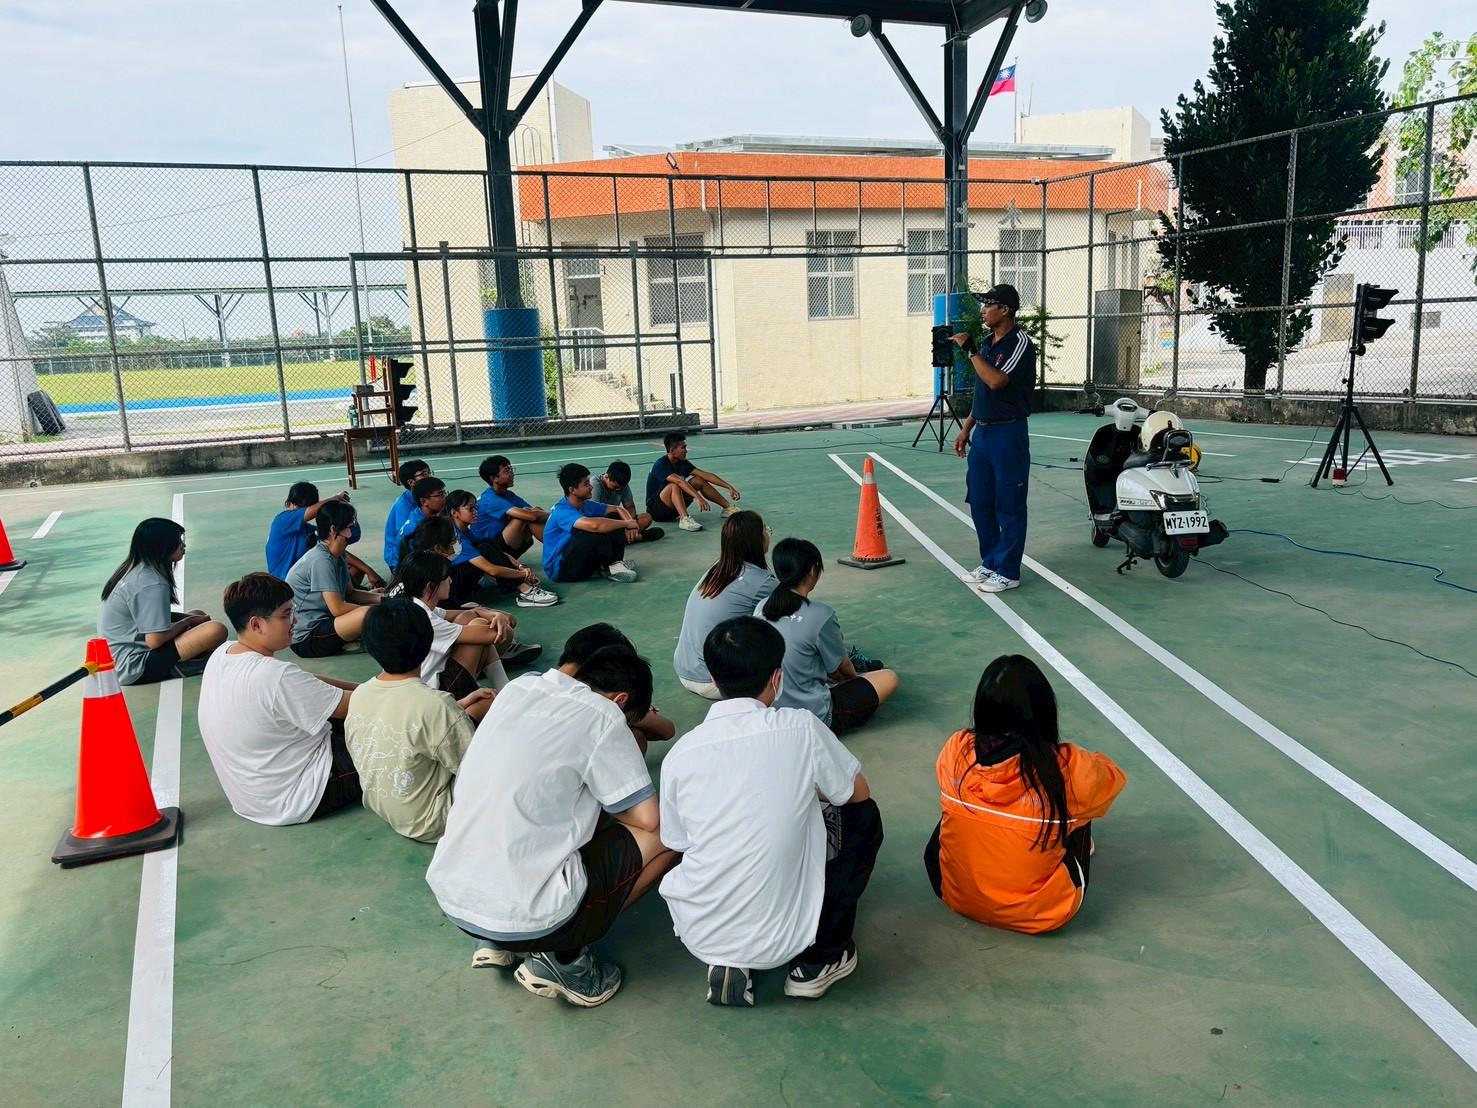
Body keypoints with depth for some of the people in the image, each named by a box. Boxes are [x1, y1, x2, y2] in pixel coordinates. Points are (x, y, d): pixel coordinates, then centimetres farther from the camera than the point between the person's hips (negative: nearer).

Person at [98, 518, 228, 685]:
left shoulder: (133, 570, 7)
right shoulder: (152, 585, -22)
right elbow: (155, 641, -22)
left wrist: (188, 617, 6)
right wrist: (187, 622, -5)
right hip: (134, 669, -10)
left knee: (200, 615, 19)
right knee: (216, 630, -21)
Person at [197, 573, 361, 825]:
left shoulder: (221, 655, -3)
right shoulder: (275, 676, -30)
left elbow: (307, 684, 7)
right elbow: (355, 706, -20)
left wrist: (361, 688, 3)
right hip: (293, 802, -9)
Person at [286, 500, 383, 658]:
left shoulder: (337, 557, 9)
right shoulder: (321, 560, -20)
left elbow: (350, 593, 18)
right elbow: (338, 608, -22)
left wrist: (382, 598, 2)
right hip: (306, 638, -10)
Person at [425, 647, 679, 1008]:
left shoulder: (518, 688, 8)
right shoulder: (602, 716, -10)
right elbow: (648, 819, -6)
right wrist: (608, 803, 14)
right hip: (525, 918, -7)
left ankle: (494, 941, 17)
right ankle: (564, 956, 2)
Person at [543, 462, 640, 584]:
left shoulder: (586, 505, 2)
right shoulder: (562, 511, -24)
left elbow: (617, 509, 13)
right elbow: (594, 525, -41)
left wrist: (629, 522, -11)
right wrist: (626, 523, -26)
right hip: (559, 569, -9)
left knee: (615, 518, 0)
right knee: (596, 531, -31)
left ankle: (616, 562, -7)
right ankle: (608, 567, -10)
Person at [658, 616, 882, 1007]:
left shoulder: (680, 752, -4)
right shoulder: (800, 727, -12)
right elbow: (858, 793, 5)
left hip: (698, 936, 3)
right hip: (780, 937, -3)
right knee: (863, 815, 17)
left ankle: (727, 964, 15)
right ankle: (820, 960, 19)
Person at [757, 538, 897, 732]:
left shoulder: (761, 607, -2)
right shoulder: (821, 615, -19)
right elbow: (841, 665, -1)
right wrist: (854, 676, 23)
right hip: (813, 719, -5)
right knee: (889, 678, 5)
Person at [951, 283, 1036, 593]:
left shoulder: (1020, 343, -12)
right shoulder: (987, 343, 13)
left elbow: (996, 381, -26)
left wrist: (970, 350, -20)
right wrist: (967, 428, 17)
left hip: (1007, 434, -9)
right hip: (982, 432, 9)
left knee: (1009, 506, -1)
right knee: (980, 503, 13)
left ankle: (1008, 572, 7)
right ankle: (990, 563, 25)